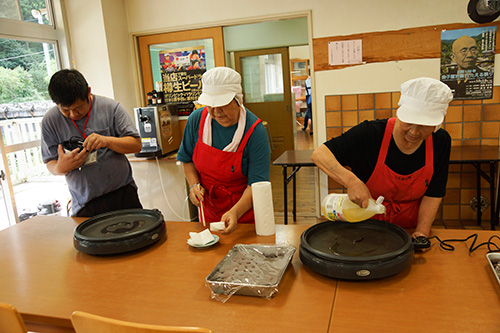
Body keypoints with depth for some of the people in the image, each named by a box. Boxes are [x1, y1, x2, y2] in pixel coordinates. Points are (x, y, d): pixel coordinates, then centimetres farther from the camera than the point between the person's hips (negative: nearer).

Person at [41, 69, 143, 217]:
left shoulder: (110, 107, -6)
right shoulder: (50, 121, 0)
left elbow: (136, 145, -5)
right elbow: (50, 164, 5)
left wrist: (107, 141, -21)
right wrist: (60, 168, -18)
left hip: (123, 194, 0)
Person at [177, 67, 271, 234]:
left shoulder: (255, 131, -23)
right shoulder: (196, 119, -10)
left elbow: (256, 183, -23)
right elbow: (187, 159, 6)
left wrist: (235, 213, -38)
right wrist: (194, 185, -10)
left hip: (245, 211, -3)